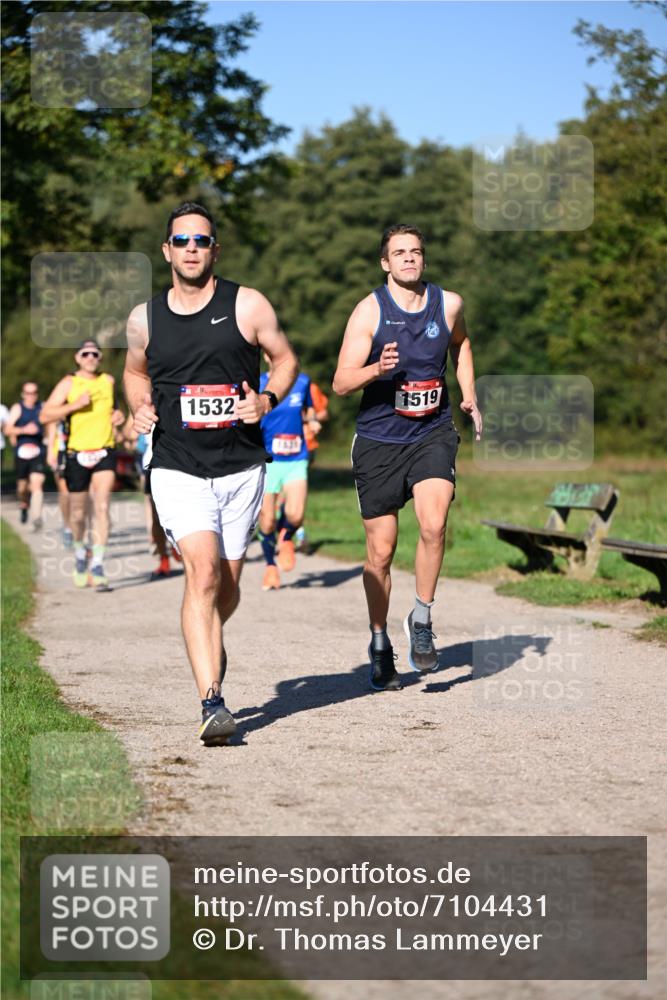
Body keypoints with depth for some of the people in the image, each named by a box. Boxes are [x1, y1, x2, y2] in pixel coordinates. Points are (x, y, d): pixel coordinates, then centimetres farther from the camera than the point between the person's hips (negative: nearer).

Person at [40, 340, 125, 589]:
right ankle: (80, 552, 37)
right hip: (77, 454, -1)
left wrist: (118, 414, 7)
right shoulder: (68, 384, -1)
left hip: (105, 452, 1)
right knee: (78, 512, 9)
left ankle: (97, 565, -17)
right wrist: (76, 404, -17)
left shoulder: (109, 381, 9)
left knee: (102, 507, -15)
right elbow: (45, 415, -9)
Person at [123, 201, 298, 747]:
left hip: (242, 467, 1)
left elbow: (286, 360, 9)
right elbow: (135, 372, 22)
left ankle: (208, 644, 46)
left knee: (228, 585, 11)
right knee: (203, 572, -19)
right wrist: (141, 409, 1)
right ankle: (212, 702, -21)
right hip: (178, 469, -1)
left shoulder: (248, 306, -2)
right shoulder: (145, 318, 4)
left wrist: (268, 400, -11)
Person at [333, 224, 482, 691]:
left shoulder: (449, 304, 2)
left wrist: (469, 397, 16)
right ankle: (380, 645, 22)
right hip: (379, 441, -1)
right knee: (380, 552, 4)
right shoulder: (370, 311, -7)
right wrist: (377, 369, -29)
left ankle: (422, 620, -3)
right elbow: (341, 383, -10)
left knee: (434, 525, -23)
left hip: (433, 434, 1)